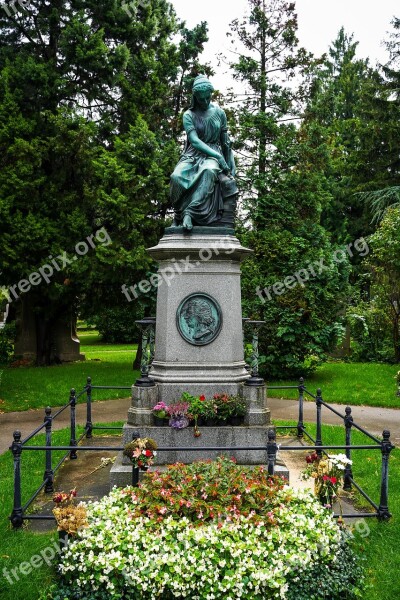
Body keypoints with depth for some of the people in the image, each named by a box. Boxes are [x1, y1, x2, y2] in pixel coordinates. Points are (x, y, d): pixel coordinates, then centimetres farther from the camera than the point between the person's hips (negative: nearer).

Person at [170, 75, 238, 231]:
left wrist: (229, 164, 13)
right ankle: (178, 214, -18)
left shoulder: (219, 113, 8)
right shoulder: (189, 115, 1)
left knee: (209, 171, -41)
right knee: (177, 176, -35)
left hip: (213, 155, 0)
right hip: (194, 154, 0)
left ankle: (190, 212, -45)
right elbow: (194, 141, -12)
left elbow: (225, 141, 14)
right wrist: (217, 155, -21)